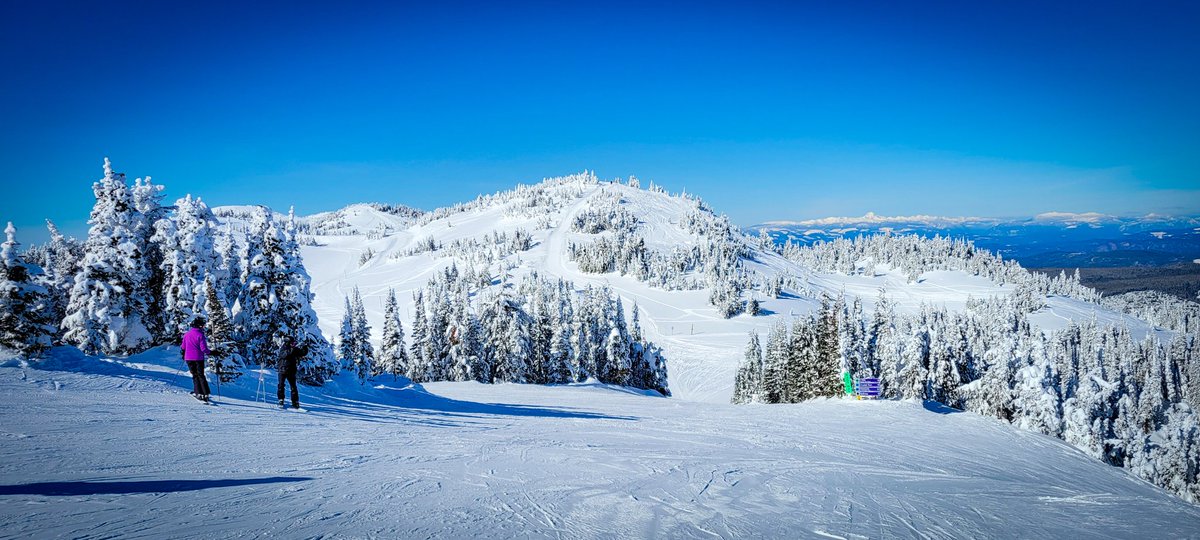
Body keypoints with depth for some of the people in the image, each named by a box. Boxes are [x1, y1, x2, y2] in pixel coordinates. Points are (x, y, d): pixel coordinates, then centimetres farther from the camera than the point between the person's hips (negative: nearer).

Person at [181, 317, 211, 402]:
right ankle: (205, 394, 2)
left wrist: (182, 354, 30)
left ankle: (199, 393, 5)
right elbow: (203, 348, -17)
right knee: (201, 376, 7)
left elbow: (183, 346, 12)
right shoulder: (200, 334, -12)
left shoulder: (187, 334, 6)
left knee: (195, 375, 14)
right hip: (198, 358, -4)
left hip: (188, 358, 4)